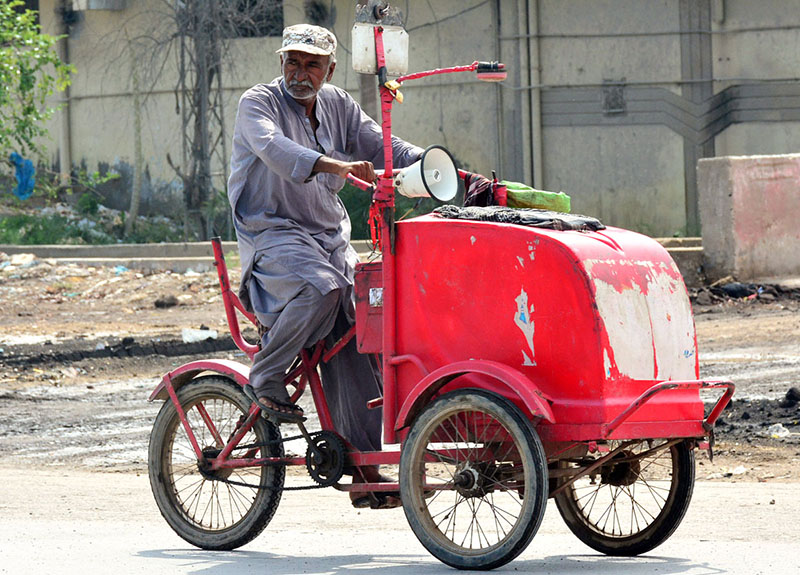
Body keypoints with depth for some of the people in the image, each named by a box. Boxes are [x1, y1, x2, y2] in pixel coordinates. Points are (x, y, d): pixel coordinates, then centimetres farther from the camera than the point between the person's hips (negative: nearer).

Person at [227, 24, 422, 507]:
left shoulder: (339, 105, 12)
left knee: (351, 339, -8)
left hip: (331, 235, 6)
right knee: (320, 288, -35)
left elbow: (380, 145, 4)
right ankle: (265, 379, -14)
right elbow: (274, 148, -27)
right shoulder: (259, 103, -7)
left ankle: (364, 467, -6)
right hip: (273, 234, -6)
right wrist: (339, 166, -43)